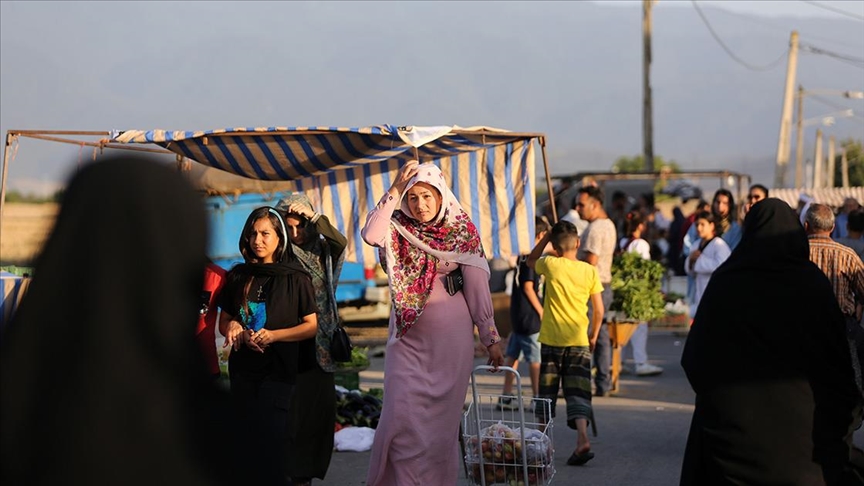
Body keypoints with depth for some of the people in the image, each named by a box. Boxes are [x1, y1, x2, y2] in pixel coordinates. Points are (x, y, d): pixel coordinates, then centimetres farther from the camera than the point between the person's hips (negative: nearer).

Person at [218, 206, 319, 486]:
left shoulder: (296, 278, -2)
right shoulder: (238, 276, 8)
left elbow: (311, 326, -3)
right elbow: (224, 322, 15)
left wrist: (273, 335, -17)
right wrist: (235, 329, -9)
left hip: (278, 370, -4)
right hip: (243, 370, 4)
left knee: (269, 439, -13)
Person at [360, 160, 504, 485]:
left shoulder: (462, 230, -2)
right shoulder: (399, 229, 0)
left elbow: (477, 286, -2)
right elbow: (370, 235, -23)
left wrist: (491, 338, -2)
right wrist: (395, 190, -20)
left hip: (451, 336, 0)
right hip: (409, 335, 1)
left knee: (443, 418, 3)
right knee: (402, 415, -4)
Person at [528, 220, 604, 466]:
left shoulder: (551, 264, -5)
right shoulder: (590, 271, -1)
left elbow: (530, 260, 19)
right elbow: (599, 310, 3)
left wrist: (547, 236, 15)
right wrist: (594, 335, 17)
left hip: (551, 339, -1)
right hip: (579, 340, 1)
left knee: (546, 391, 11)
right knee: (578, 392, 0)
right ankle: (582, 439, -17)